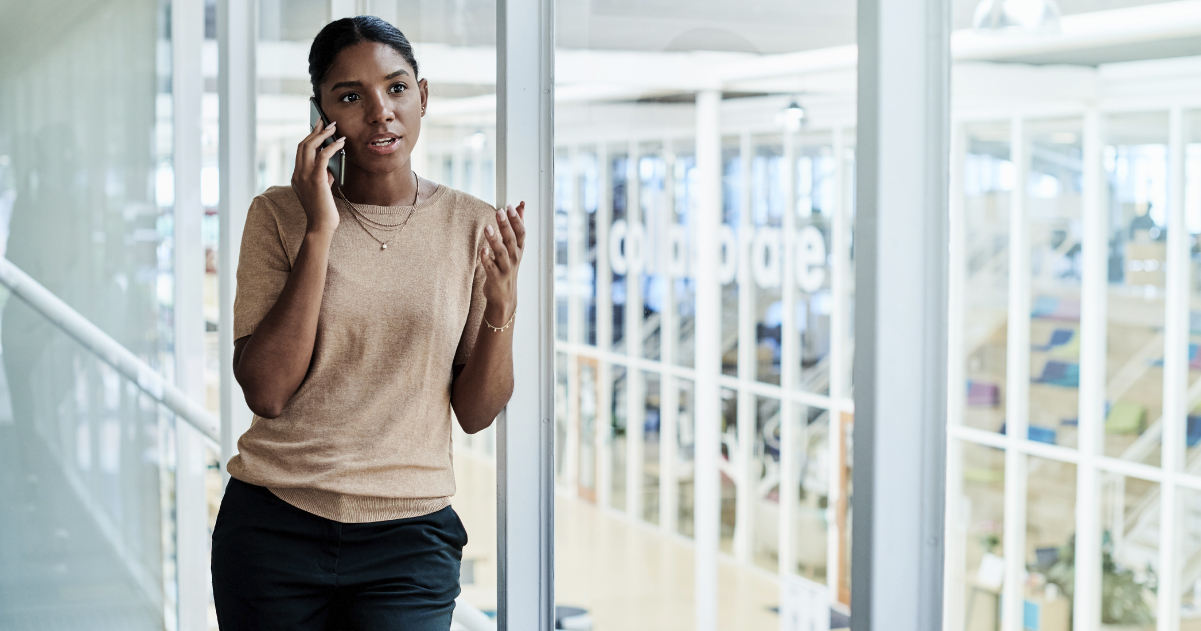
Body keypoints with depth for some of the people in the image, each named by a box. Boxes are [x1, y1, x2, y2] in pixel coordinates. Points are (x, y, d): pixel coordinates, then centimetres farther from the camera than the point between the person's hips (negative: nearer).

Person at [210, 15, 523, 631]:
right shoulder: (279, 215, -3)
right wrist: (320, 231, -17)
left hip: (407, 540, 0)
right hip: (274, 528, 0)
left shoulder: (473, 228, -1)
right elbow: (266, 391, -13)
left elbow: (475, 413, 1)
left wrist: (501, 308, -16)